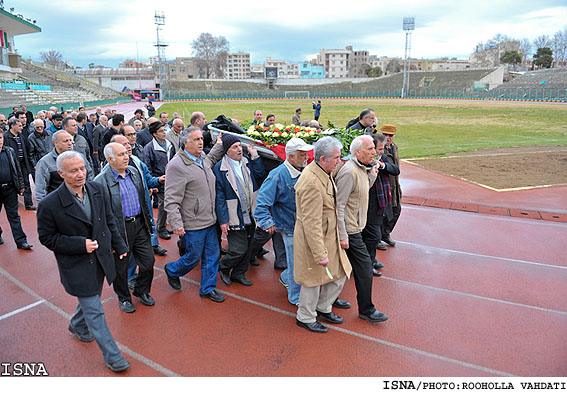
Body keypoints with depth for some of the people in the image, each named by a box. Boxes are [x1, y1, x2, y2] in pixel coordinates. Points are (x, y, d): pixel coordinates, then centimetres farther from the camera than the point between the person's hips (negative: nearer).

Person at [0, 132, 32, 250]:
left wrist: (20, 185, 8)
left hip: (10, 189, 2)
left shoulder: (10, 151, 5)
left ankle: (21, 241, 3)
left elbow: (17, 169, 10)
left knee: (13, 215, 4)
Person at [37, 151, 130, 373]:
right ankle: (111, 356, 18)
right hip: (77, 266, -6)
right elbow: (47, 238, -11)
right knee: (95, 312, 2)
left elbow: (109, 219, 7)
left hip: (100, 258, 6)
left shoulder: (96, 189, -5)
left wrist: (119, 245, 9)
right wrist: (80, 244, -21)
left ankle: (77, 326, 58)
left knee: (90, 299, 27)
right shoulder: (50, 204, -21)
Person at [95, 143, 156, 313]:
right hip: (119, 230, -5)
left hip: (140, 224, 6)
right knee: (120, 267, 12)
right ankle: (124, 298, 35)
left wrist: (148, 220, 17)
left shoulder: (134, 172, 6)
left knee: (148, 261, 11)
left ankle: (142, 291, 37)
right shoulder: (101, 181, -15)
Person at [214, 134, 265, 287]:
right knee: (239, 249, -6)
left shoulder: (246, 162, 6)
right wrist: (223, 220, -15)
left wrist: (255, 156, -6)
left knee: (247, 246, 15)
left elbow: (260, 175, -1)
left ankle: (238, 273, 33)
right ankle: (223, 268, 23)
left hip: (250, 214, 6)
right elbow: (219, 197, -13)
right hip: (234, 217, -6)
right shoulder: (219, 168, -12)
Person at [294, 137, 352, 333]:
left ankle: (323, 308, 39)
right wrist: (320, 254, -26)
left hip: (330, 236, 9)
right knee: (313, 279, 8)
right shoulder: (311, 183, -29)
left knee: (340, 273, 17)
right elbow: (311, 223, -29)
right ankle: (305, 317, 32)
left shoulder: (324, 173, 3)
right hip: (313, 238, -9)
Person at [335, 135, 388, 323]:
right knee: (364, 267, -2)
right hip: (350, 230, -10)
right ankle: (366, 309, 11)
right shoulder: (349, 172, -22)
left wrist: (372, 175, 4)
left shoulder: (362, 168, 10)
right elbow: (339, 205, -23)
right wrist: (342, 235, -23)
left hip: (355, 227, 10)